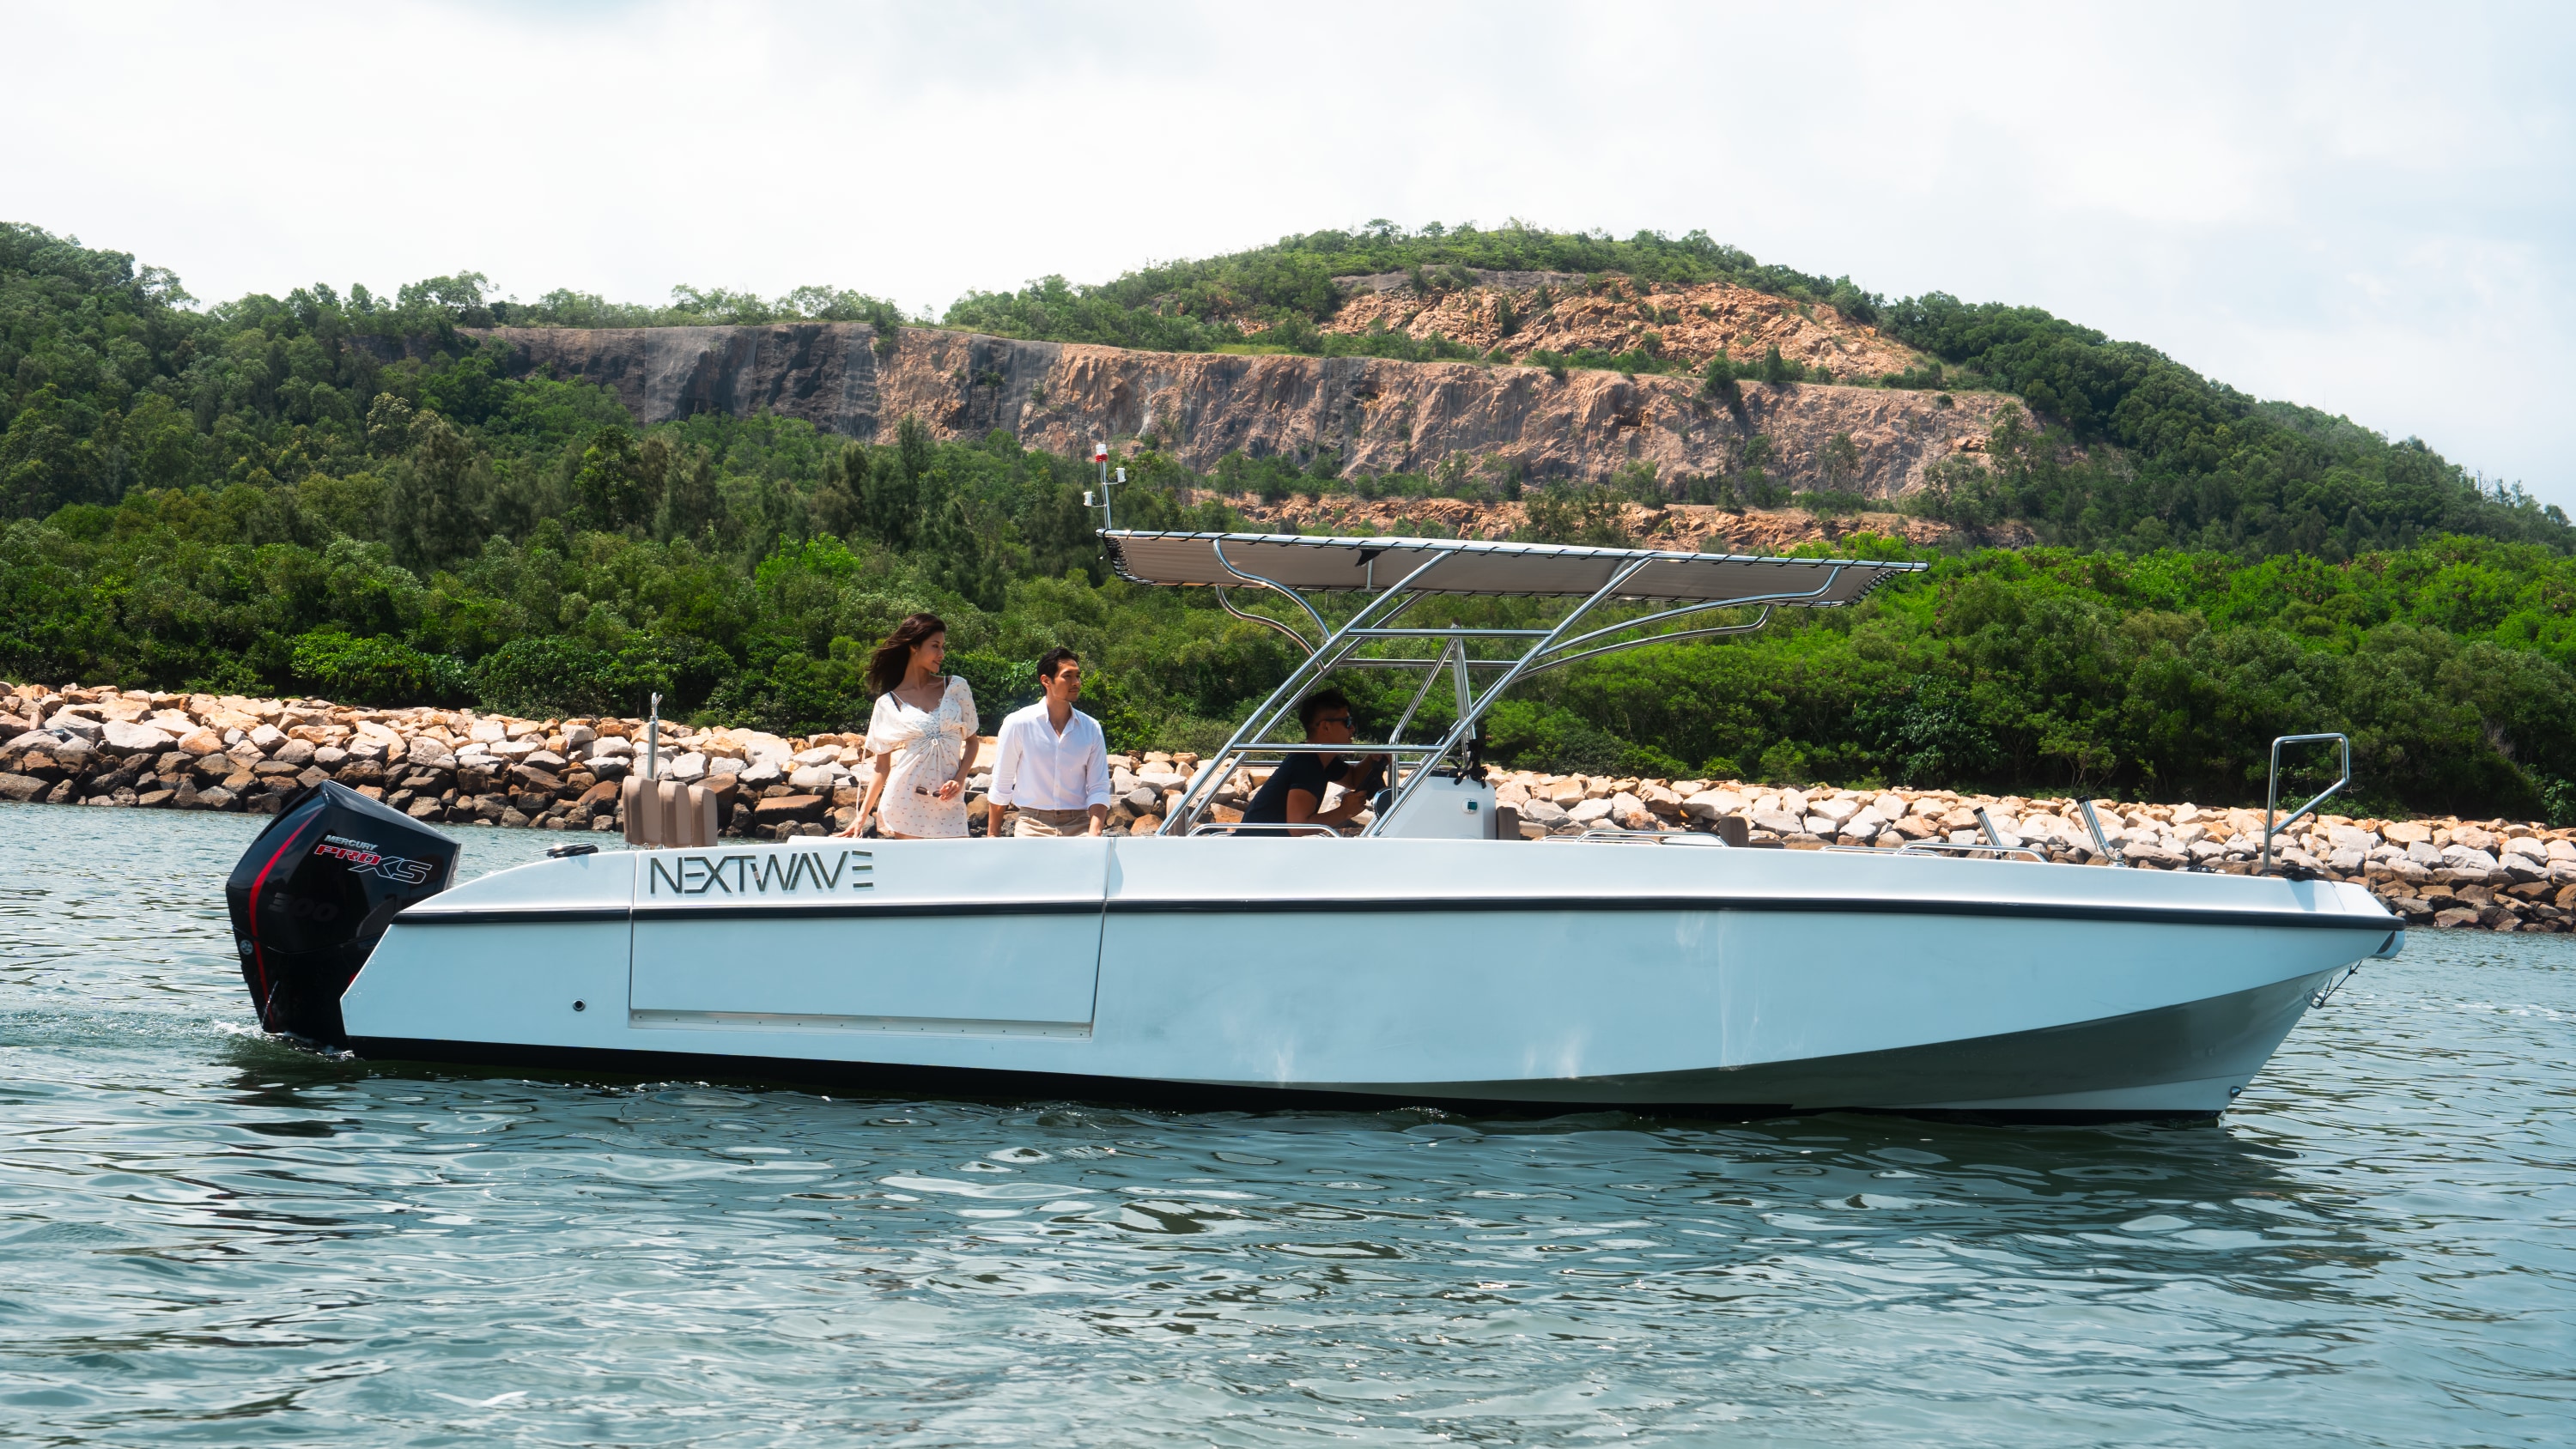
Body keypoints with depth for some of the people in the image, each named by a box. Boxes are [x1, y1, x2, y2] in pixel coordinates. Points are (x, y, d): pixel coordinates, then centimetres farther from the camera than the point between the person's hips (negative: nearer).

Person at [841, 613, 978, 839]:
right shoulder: (888, 703, 4)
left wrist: (959, 779, -5)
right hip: (905, 803, -1)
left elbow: (971, 742, 13)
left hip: (948, 805, 1)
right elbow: (883, 765, 7)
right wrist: (862, 815, 2)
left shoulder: (957, 688, 8)